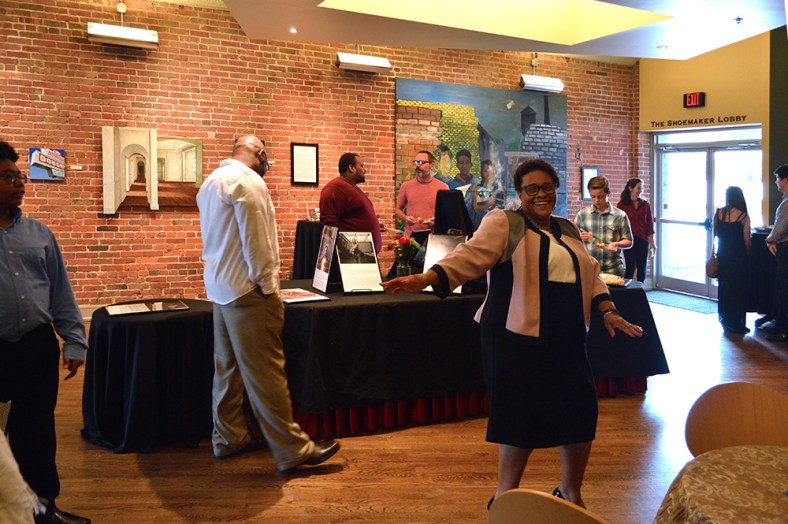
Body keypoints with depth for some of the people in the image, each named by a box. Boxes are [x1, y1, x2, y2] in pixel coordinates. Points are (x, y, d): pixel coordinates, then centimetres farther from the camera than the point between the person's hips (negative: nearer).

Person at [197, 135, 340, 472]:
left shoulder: (211, 182, 16)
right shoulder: (247, 181, -15)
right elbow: (255, 240, -18)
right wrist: (268, 285, -11)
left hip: (219, 286, 10)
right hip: (246, 290, -10)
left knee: (227, 368, 15)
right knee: (265, 372, -8)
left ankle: (228, 438, 24)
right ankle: (293, 450, -2)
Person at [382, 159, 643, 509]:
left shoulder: (568, 231, 18)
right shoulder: (504, 223, -4)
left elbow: (590, 274, 22)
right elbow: (472, 255, -18)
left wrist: (608, 311, 9)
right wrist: (425, 279, -33)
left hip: (566, 339, 7)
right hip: (518, 337, -7)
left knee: (581, 412, 9)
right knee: (522, 417, -4)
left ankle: (571, 493, 33)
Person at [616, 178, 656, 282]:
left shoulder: (645, 205, 7)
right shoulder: (622, 204, -1)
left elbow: (650, 224, 7)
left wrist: (651, 242, 2)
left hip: (643, 240, 3)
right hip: (629, 240, -3)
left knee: (642, 268, 6)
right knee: (630, 267, -6)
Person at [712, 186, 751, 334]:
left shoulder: (718, 212, -2)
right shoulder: (743, 216, -12)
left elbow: (716, 234, 4)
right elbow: (746, 241, -9)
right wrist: (747, 255, 3)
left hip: (722, 255, 4)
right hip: (738, 257, -4)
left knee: (724, 287, 15)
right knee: (738, 289, 5)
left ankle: (726, 321, 23)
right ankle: (736, 324, 8)